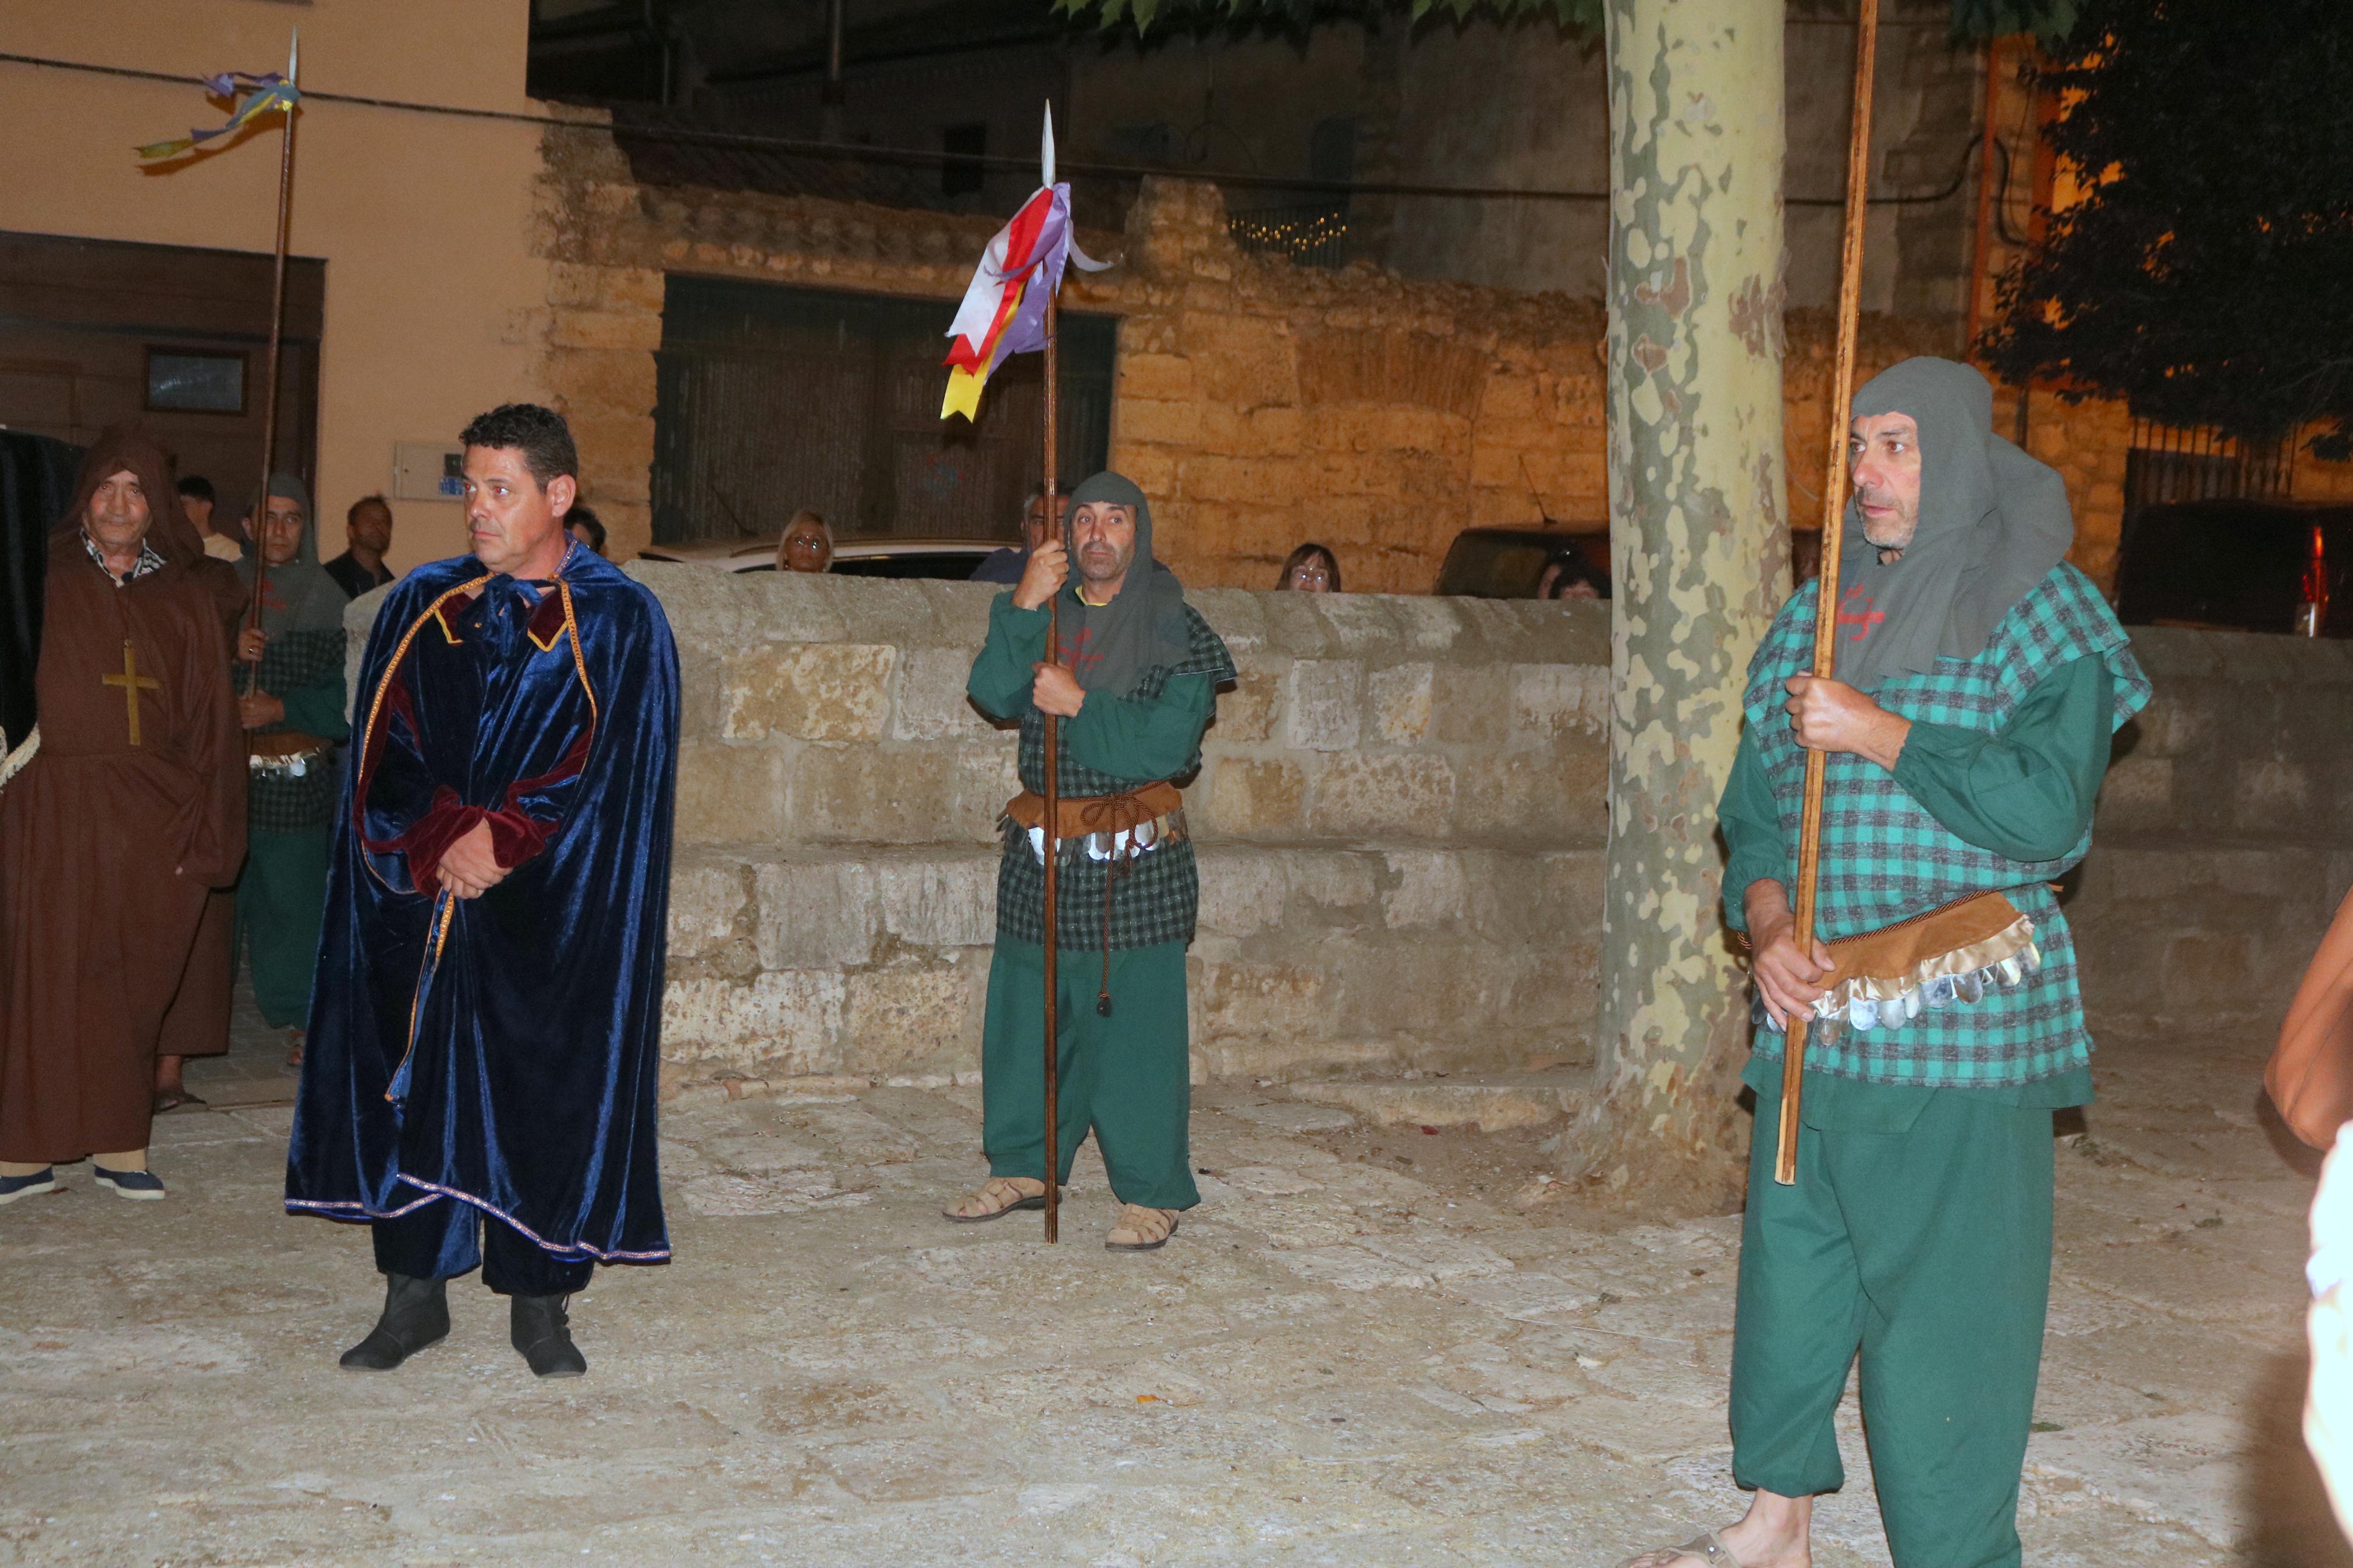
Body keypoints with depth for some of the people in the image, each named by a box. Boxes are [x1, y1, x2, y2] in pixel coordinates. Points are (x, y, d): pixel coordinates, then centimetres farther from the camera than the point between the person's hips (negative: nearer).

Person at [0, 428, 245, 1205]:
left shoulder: (185, 601, 10)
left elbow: (211, 721, 8)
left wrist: (206, 834, 1)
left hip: (152, 820, 2)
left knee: (132, 988, 5)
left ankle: (119, 1144, 13)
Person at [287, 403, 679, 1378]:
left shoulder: (620, 623, 0)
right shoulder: (418, 608, 9)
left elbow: (614, 770, -5)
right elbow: (381, 754, 5)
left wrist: (501, 837, -12)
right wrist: (444, 839, -11)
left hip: (556, 908, -3)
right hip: (418, 901, 3)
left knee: (548, 1090, 0)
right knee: (412, 1081, 4)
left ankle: (537, 1305, 12)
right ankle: (414, 1295, 16)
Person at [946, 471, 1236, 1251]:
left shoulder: (1175, 630, -3)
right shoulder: (1045, 615, 10)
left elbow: (1166, 742, -12)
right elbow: (992, 695, -5)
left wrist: (1080, 705, -18)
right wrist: (1022, 608, -16)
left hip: (1136, 863, -5)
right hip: (1041, 851, 5)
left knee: (1135, 1020, -3)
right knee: (1025, 1010, 12)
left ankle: (1151, 1192, 8)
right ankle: (1024, 1165, 28)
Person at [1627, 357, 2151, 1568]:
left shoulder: (2041, 615, -3)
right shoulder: (1819, 614, 12)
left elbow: (2052, 809, -14)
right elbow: (1757, 801, 12)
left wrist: (1883, 737, -17)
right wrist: (1768, 924, -5)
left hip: (1962, 1014, -5)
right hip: (1816, 1006, 6)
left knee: (1944, 1285, -3)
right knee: (1790, 1259, 13)